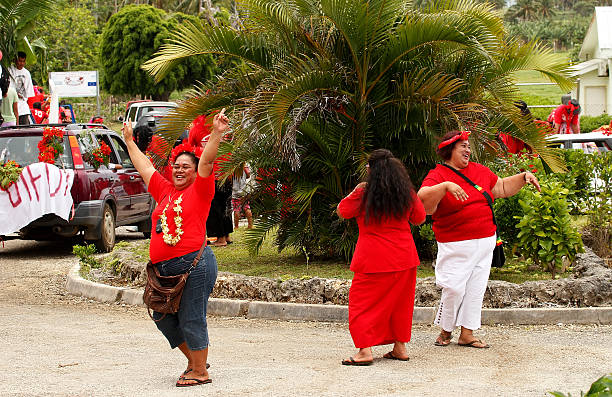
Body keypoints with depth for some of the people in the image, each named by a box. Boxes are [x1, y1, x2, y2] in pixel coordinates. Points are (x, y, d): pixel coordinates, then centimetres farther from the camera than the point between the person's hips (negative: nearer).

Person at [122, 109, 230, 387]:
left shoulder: (200, 190, 0)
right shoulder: (164, 190, 17)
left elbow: (207, 161, -12)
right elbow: (144, 166, 28)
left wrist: (217, 133, -24)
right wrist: (129, 141, 37)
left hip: (194, 264, -8)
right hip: (166, 269, 8)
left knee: (191, 319, -5)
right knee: (163, 317, 12)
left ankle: (200, 372, 7)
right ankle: (193, 360, 29)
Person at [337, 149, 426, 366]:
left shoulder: (363, 194, -11)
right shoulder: (407, 193, 0)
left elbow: (342, 211, 4)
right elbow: (419, 218, 15)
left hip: (374, 260, -4)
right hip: (404, 257, 4)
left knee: (362, 301, 3)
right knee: (399, 301, 17)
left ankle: (365, 350, -7)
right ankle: (400, 347, 20)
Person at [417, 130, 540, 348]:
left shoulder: (479, 171, 13)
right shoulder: (438, 175, -7)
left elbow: (502, 188, 27)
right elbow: (423, 200, -25)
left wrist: (523, 177, 14)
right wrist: (445, 186, -37)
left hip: (485, 242, 6)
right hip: (456, 246, -6)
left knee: (476, 289, 6)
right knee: (454, 289, -8)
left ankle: (467, 334, 12)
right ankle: (445, 331, 12)